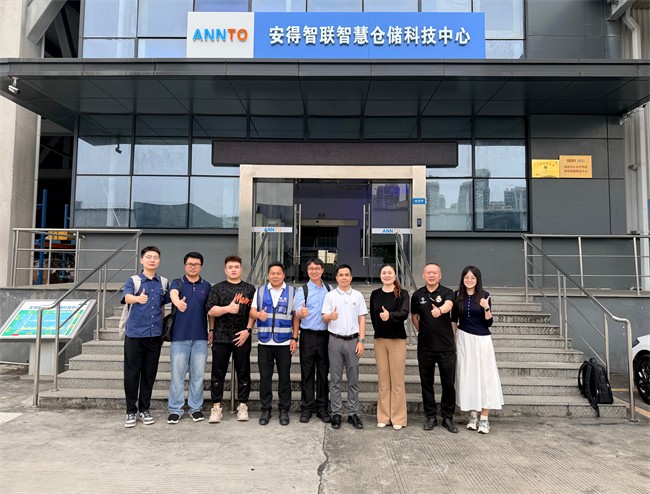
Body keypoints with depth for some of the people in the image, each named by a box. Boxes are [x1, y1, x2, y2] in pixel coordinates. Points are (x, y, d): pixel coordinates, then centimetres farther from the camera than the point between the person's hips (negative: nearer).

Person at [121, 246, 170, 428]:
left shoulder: (163, 283, 8)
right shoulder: (133, 281, -3)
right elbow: (127, 297, -23)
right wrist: (138, 298, -46)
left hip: (155, 335, 3)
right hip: (134, 334, -3)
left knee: (149, 374, 9)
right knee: (132, 373, 3)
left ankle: (144, 409, 22)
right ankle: (131, 411, 16)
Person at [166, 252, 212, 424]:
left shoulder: (207, 286, 10)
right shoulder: (177, 283, 2)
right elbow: (173, 294, -22)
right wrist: (178, 302, -45)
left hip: (200, 337, 2)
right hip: (179, 336, -1)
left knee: (198, 375, 8)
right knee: (177, 374, 3)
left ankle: (195, 408, 20)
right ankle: (175, 409, 15)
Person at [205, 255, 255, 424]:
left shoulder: (250, 289, 8)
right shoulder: (217, 288, 6)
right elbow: (211, 311, -2)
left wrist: (248, 330, -5)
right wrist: (228, 308, -15)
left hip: (242, 337, 1)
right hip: (221, 336, 0)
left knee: (243, 372, 6)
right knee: (218, 373, 4)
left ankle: (243, 406, 17)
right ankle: (216, 407, 14)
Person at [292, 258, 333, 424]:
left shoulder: (329, 289, 9)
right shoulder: (302, 290, 1)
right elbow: (297, 313, -9)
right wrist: (301, 313, -31)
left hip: (325, 335, 2)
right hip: (308, 335, -2)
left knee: (323, 372, 7)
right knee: (307, 373, 3)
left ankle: (322, 408, 16)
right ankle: (306, 408, 12)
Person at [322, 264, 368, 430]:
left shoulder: (358, 295, 7)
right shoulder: (330, 296, 3)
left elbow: (362, 319, 7)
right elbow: (324, 317, -2)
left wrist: (361, 341, -2)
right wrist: (330, 316, -26)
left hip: (353, 340, 1)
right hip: (335, 340, -1)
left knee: (353, 379, 6)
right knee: (335, 379, 4)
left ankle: (353, 413, 15)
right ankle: (336, 413, 13)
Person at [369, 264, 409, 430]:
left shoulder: (402, 293, -4)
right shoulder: (375, 294, 6)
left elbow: (404, 313, -19)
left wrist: (390, 315, -36)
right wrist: (379, 329, 9)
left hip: (397, 339, -3)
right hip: (380, 339, 3)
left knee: (397, 379, 1)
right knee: (383, 379, 8)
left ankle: (398, 418, 11)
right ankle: (383, 416, 17)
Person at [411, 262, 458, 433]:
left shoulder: (447, 293, -5)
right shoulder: (417, 295, 4)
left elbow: (448, 305, -29)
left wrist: (439, 310, -50)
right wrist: (422, 331, 7)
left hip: (446, 346, -2)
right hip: (425, 347, 2)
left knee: (448, 384, 5)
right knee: (426, 383, 9)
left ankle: (448, 418, 21)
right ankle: (430, 417, 23)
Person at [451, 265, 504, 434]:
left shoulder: (484, 295, -4)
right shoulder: (458, 295, 2)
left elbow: (489, 323, -4)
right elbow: (454, 319, 11)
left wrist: (487, 308, -21)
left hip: (482, 339, -2)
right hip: (464, 339, 2)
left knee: (484, 376, -2)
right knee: (467, 376, 6)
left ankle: (484, 419, 4)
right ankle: (472, 415, 17)